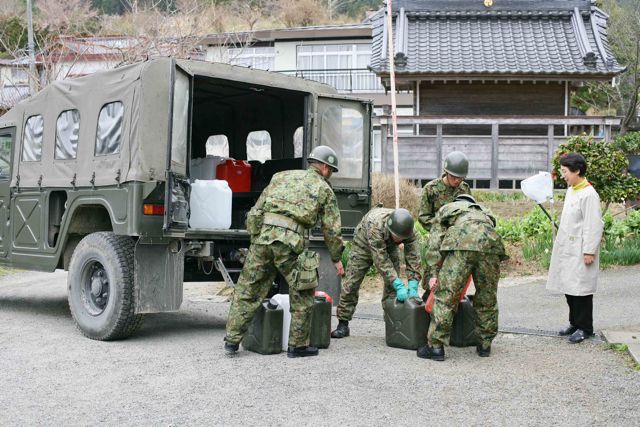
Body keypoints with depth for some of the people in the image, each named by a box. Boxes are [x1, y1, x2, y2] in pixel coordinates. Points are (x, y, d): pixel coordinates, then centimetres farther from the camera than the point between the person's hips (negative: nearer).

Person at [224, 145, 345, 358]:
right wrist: (337, 259, 24)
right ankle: (297, 345, 15)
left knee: (247, 290, 11)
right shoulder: (324, 189, 14)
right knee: (302, 294, 11)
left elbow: (258, 207, 20)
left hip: (262, 233, 4)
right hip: (289, 240, -4)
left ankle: (232, 340, 12)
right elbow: (331, 229, 13)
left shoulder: (283, 176, 24)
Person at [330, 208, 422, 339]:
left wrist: (413, 287, -38)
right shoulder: (375, 225, -44)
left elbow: (413, 256, -28)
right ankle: (343, 325, 4)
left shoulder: (407, 228, -31)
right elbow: (381, 260, -45)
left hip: (389, 248, 3)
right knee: (351, 284, -5)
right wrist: (399, 285, -48)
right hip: (364, 245, -3)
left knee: (392, 286, -8)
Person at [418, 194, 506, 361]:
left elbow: (434, 244, 19)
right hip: (490, 242, 4)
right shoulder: (482, 211, 43)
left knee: (445, 294, 0)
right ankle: (485, 345, 26)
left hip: (462, 242, -4)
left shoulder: (446, 208, 33)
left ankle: (436, 346, 1)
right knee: (487, 297, 18)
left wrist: (433, 274, 15)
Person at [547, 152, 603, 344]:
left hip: (580, 252, -8)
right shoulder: (570, 191, 12)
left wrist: (589, 251, -17)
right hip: (567, 250, 8)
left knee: (581, 288, -1)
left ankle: (584, 328, 8)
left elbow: (594, 225, -17)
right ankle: (574, 323, 24)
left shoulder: (589, 194, -15)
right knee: (569, 288, 13)